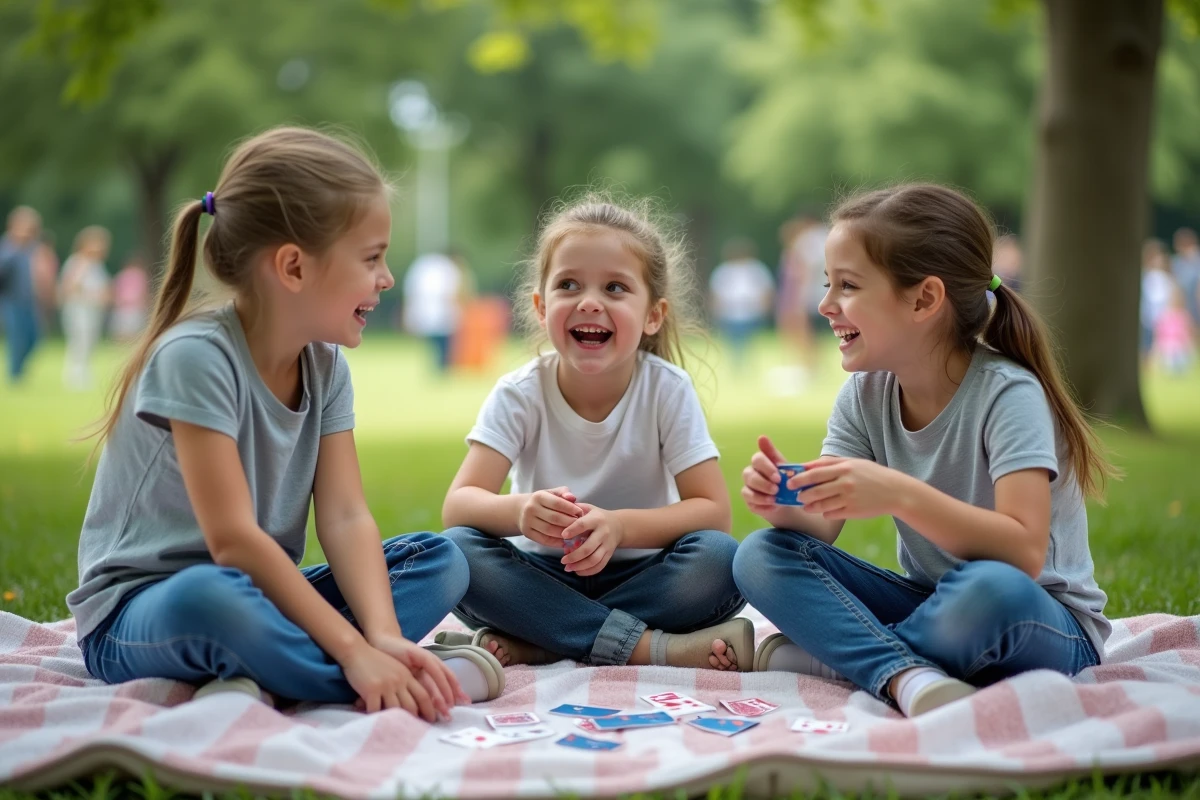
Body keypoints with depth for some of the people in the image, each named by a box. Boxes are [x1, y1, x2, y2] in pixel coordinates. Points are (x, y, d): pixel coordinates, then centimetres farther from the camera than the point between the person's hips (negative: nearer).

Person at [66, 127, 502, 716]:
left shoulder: (324, 364, 2)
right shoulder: (195, 356, -20)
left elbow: (346, 518, -7)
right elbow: (232, 539, -26)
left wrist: (383, 636, -26)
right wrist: (354, 651, -30)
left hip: (263, 592, 8)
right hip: (138, 615, -7)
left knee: (440, 559, -6)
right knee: (213, 597, -41)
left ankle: (258, 678, -25)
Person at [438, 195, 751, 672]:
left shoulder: (667, 389, -11)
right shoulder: (520, 395, -10)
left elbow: (713, 511, -15)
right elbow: (458, 504, -19)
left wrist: (619, 525, -34)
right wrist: (519, 511, -42)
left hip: (641, 579, 0)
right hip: (545, 577, 1)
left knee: (719, 559, -30)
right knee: (457, 549, -28)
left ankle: (535, 643, -24)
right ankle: (649, 647, -28)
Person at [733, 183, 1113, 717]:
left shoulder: (1006, 393, -19)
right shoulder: (865, 396, 1)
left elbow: (1025, 552, -31)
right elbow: (822, 527, -5)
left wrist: (900, 495, -42)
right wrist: (785, 503, -27)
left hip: (1048, 628, -6)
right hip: (931, 603, 6)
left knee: (990, 589, -41)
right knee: (762, 555, -13)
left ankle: (838, 654, -17)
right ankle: (908, 674, -31)